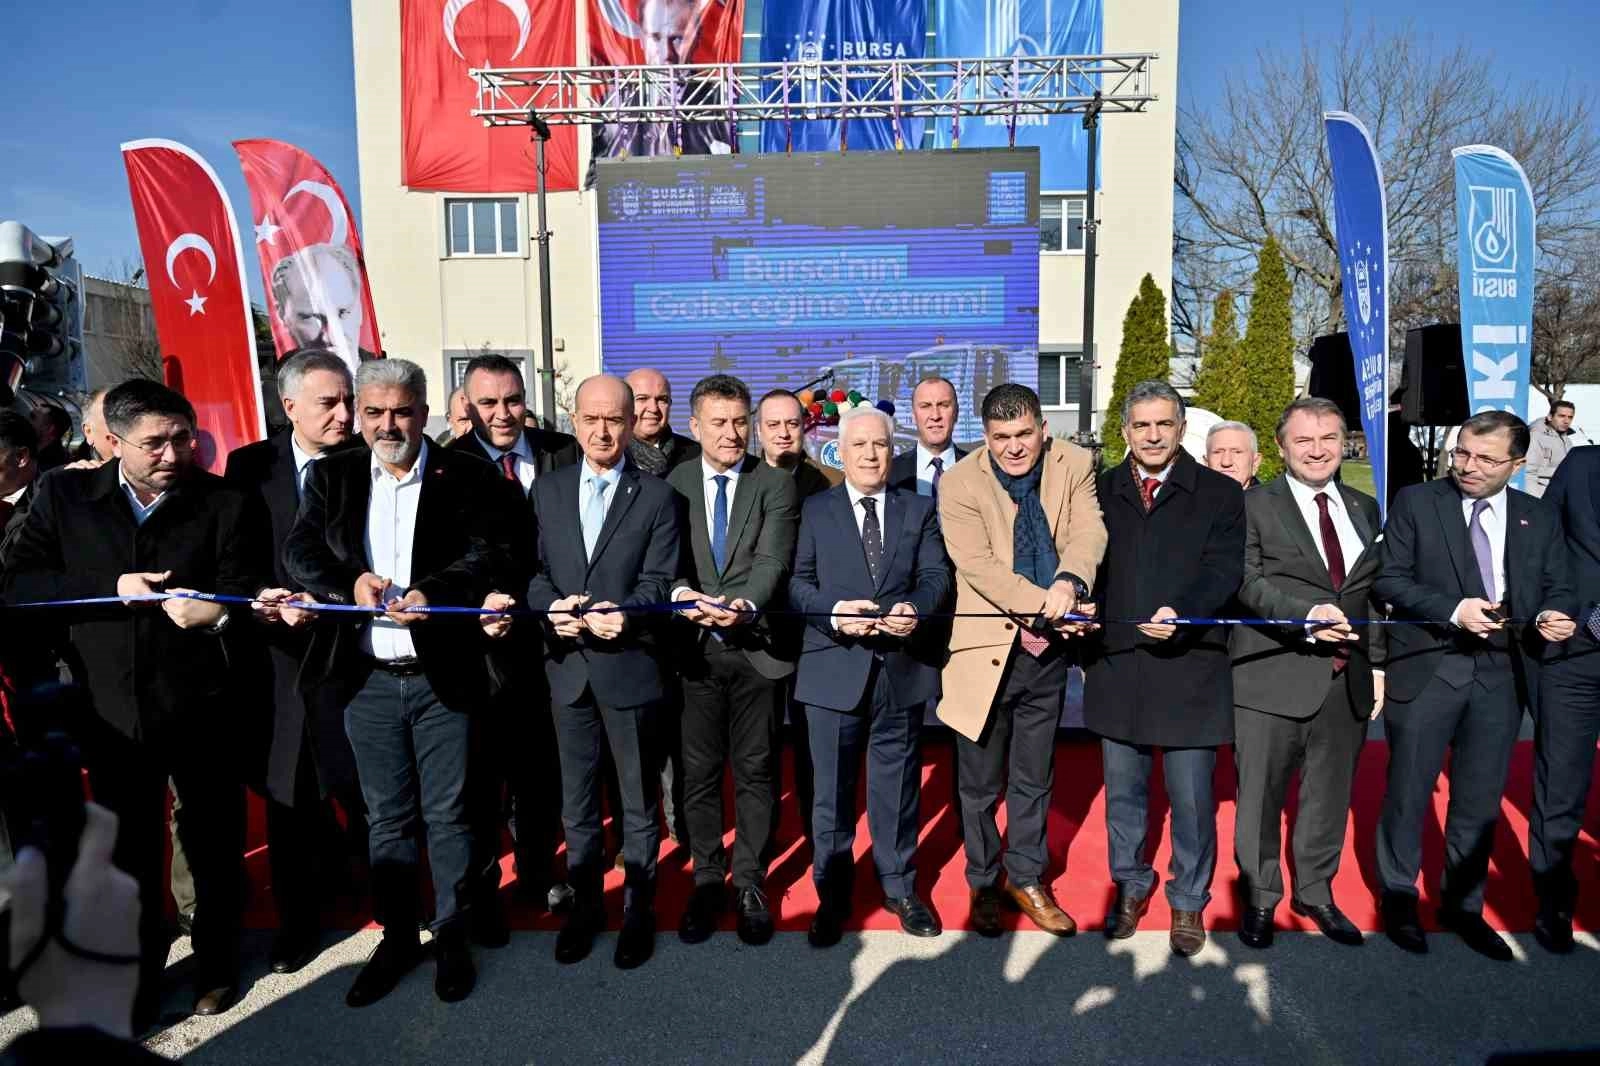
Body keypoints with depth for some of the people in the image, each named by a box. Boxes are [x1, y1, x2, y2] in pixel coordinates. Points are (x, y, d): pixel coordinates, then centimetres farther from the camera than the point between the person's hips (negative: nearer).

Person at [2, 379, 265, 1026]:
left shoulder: (222, 501, -4)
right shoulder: (64, 495, 1)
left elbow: (243, 587, -9)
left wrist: (219, 612, -31)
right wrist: (113, 587, -16)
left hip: (199, 708, -1)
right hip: (112, 711, 2)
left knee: (214, 846, 12)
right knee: (129, 854, 17)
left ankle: (216, 965, 35)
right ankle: (138, 977, 38)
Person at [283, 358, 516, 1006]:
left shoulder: (468, 478, -2)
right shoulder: (330, 477, 6)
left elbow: (489, 556, -12)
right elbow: (299, 551, -3)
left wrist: (431, 593, -28)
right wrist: (351, 581, -22)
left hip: (443, 678, -2)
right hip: (367, 681, 3)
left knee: (447, 814, 8)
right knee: (386, 818, 15)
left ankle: (452, 935, 26)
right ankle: (396, 936, 31)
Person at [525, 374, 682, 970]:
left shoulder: (657, 497, -2)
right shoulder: (548, 490, 8)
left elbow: (659, 581, -8)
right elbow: (534, 570, 4)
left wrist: (624, 614, -27)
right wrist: (552, 608, -16)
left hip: (629, 663, -3)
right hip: (568, 664, 3)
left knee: (638, 799, 10)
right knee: (576, 799, 16)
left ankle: (639, 910, 27)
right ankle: (585, 903, 33)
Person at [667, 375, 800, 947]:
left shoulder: (776, 485, 1)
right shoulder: (671, 485, 6)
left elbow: (773, 562, -12)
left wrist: (744, 605, -31)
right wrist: (683, 594, -26)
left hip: (757, 648, -1)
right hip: (694, 649, 1)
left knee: (755, 772, 9)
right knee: (699, 774, 10)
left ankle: (749, 883, 25)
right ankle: (707, 882, 27)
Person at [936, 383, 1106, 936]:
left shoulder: (1074, 465, -1)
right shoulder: (959, 483, -11)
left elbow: (1089, 530, -13)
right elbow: (976, 564, -20)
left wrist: (1068, 581, -34)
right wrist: (1045, 605, -30)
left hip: (1048, 652, 3)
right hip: (987, 649, -3)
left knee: (1034, 780, 19)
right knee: (981, 785, 12)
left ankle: (1026, 878, 38)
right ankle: (983, 884, 33)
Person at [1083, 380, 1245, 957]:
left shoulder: (1219, 493, 1)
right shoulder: (1101, 492, 8)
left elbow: (1223, 573, -8)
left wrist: (1180, 614, -26)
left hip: (1189, 667, -2)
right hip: (1116, 666, 3)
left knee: (1191, 798, 6)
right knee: (1122, 792, 14)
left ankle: (1189, 900, 27)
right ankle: (1131, 885, 35)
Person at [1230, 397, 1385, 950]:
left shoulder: (1365, 509, 14)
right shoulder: (1253, 506, -3)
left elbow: (1375, 592, 16)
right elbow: (1247, 581, -11)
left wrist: (1377, 663, 12)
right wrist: (1308, 615, -24)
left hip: (1346, 681, 5)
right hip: (1273, 677, -5)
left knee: (1329, 795, 16)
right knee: (1261, 795, 5)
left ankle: (1315, 892, 34)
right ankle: (1260, 897, 23)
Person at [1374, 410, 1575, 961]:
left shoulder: (1540, 517, 8)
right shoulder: (1416, 502, -2)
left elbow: (1559, 589, 10)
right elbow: (1390, 579, -6)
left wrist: (1555, 614, -13)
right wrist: (1453, 609, -18)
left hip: (1502, 673, 3)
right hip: (1427, 667, -3)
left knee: (1481, 798, 13)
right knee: (1408, 791, 8)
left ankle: (1463, 904, 31)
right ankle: (1399, 898, 26)